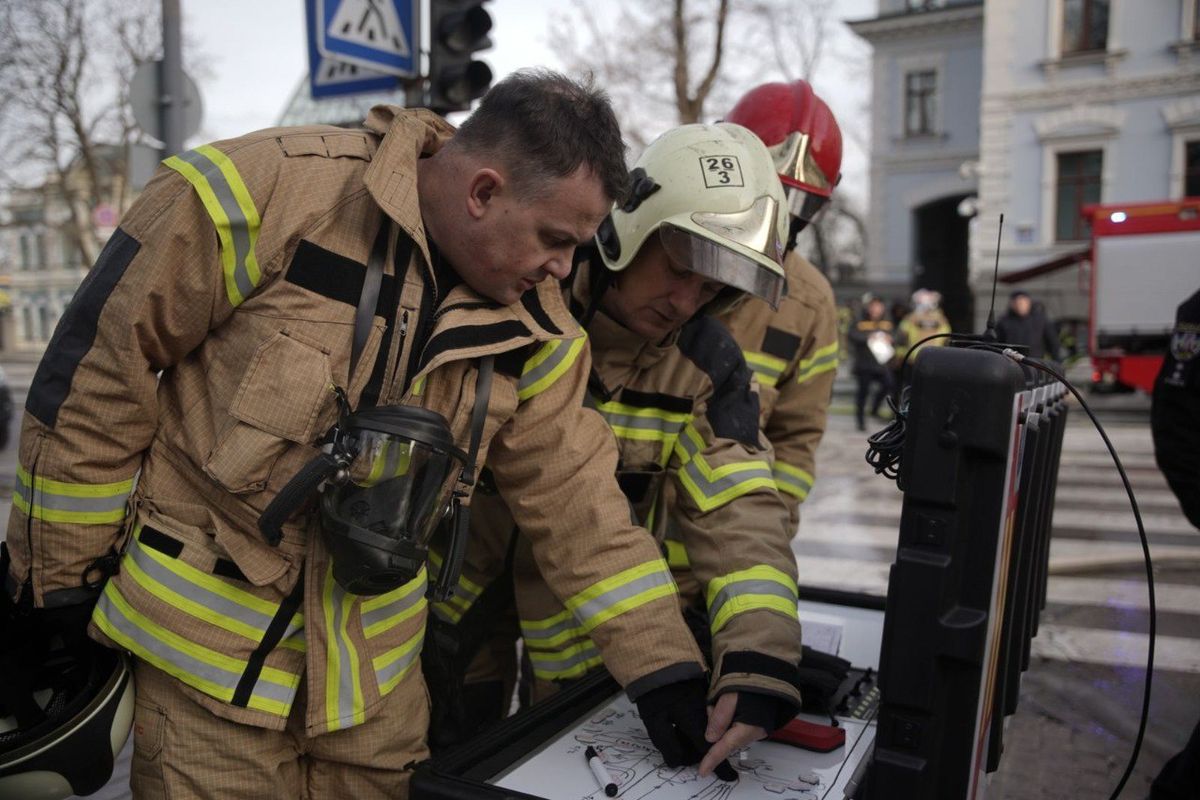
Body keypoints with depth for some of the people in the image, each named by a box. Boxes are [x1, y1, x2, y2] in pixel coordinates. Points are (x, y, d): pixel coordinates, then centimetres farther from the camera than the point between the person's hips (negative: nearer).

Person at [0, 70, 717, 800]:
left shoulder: (531, 322, -5)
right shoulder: (265, 192, -20)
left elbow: (574, 490, 0)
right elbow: (98, 370, -12)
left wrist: (662, 665, -2)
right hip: (208, 635, -4)